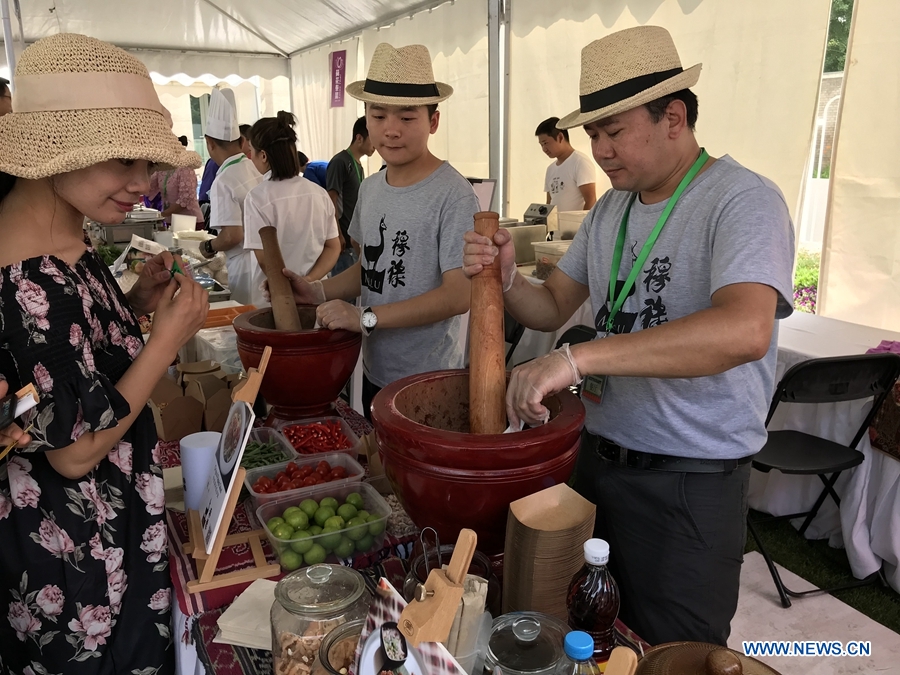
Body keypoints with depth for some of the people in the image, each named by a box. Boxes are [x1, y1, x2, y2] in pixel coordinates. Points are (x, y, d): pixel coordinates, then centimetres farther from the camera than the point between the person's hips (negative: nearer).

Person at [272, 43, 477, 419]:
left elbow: (458, 294, -23)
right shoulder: (370, 189, 5)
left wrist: (365, 317, -26)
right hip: (374, 373, 7)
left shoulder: (453, 196, -18)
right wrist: (320, 292, -3)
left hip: (429, 383, -7)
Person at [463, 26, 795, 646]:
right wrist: (507, 278, -14)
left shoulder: (743, 200, -17)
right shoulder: (611, 209, 8)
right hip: (599, 456, 7)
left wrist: (576, 359, -40)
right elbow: (552, 309, 9)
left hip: (692, 483, -6)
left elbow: (745, 330, -35)